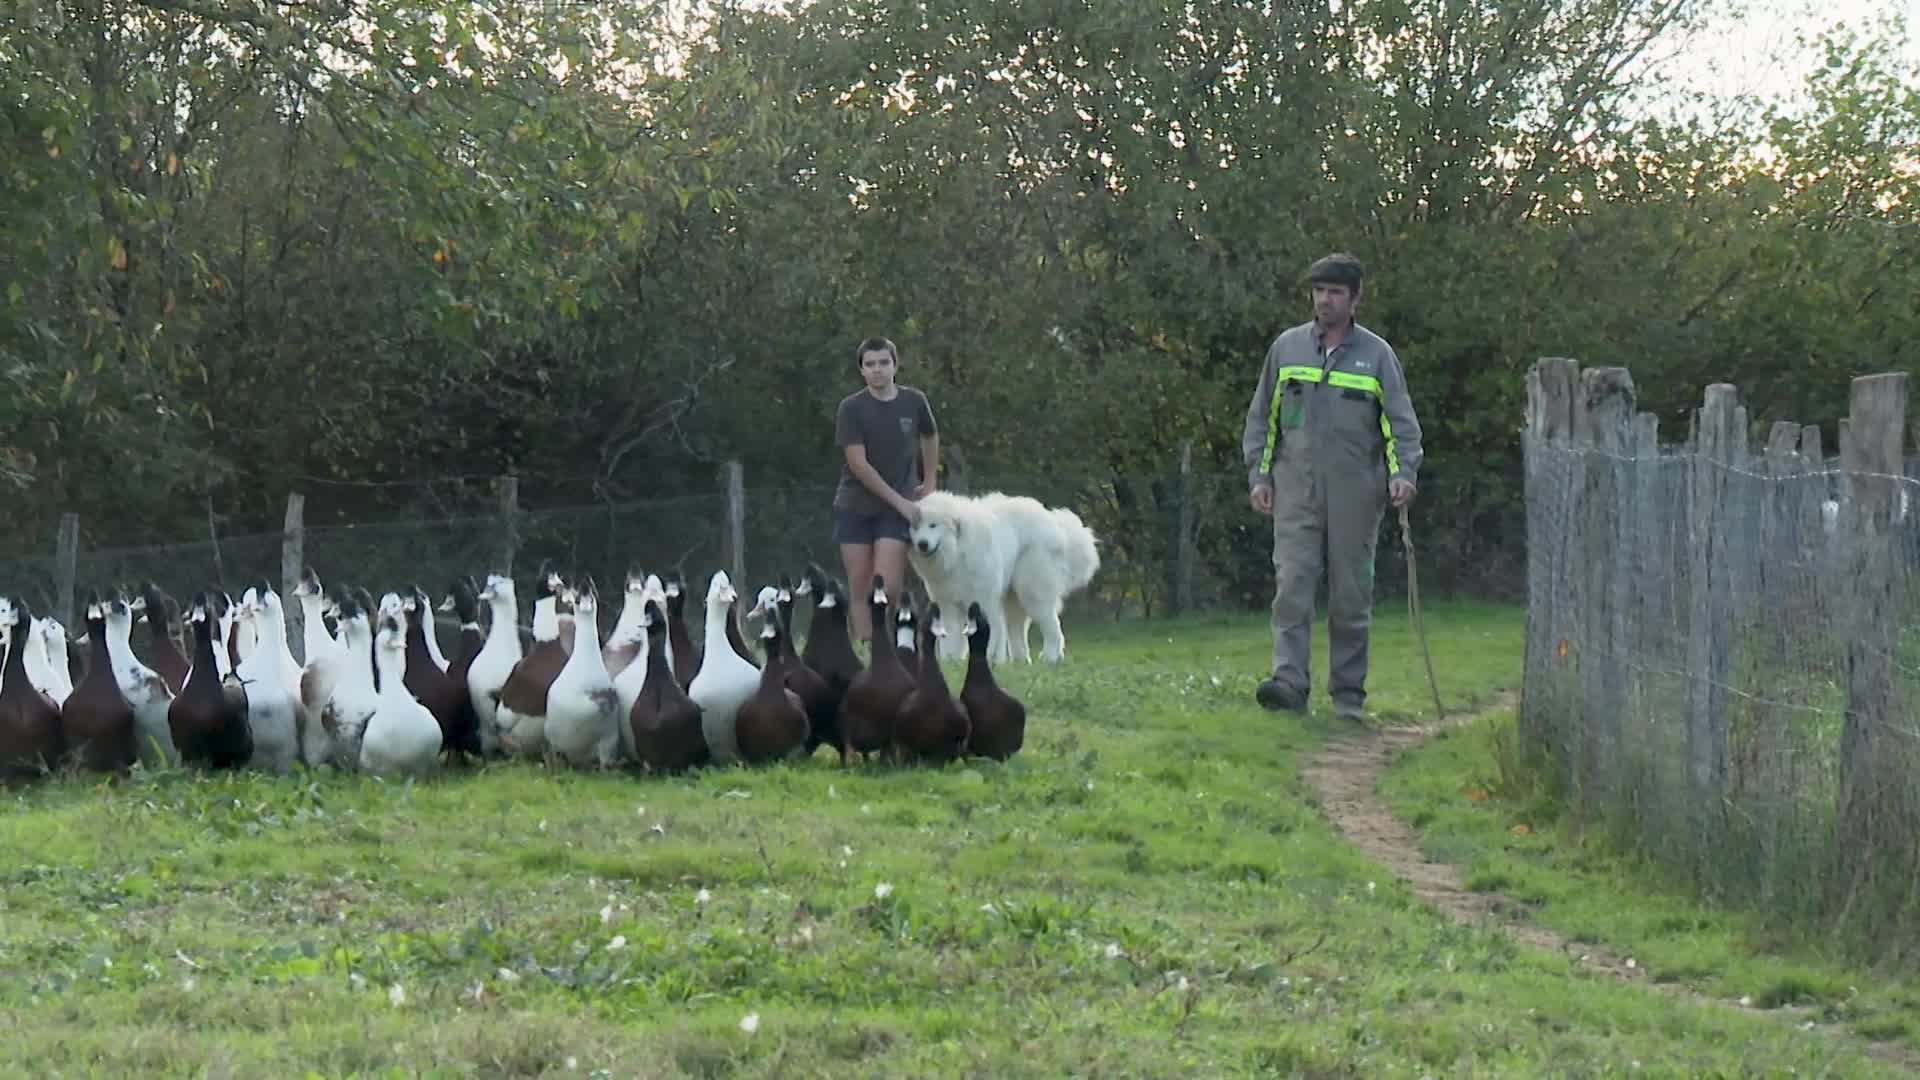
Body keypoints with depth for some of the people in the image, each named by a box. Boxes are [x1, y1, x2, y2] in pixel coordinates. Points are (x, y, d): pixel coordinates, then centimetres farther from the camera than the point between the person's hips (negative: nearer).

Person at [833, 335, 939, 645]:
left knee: (888, 588, -12)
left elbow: (930, 438, 23)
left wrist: (928, 485, 20)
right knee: (860, 589, -1)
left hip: (897, 509, 0)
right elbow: (858, 464, -11)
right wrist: (899, 501, -13)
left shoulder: (914, 402, 2)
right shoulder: (852, 408, -6)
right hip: (855, 507, 0)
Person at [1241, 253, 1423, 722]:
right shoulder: (1286, 347, 10)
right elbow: (1261, 417, 14)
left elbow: (1402, 421, 3)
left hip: (1355, 494, 0)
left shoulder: (1376, 354, 5)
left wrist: (1402, 472, -12)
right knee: (1292, 586, -13)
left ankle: (1348, 694, 10)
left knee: (1351, 596, 3)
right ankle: (1289, 680, -20)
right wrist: (1258, 474, 6)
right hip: (1296, 492, 1)